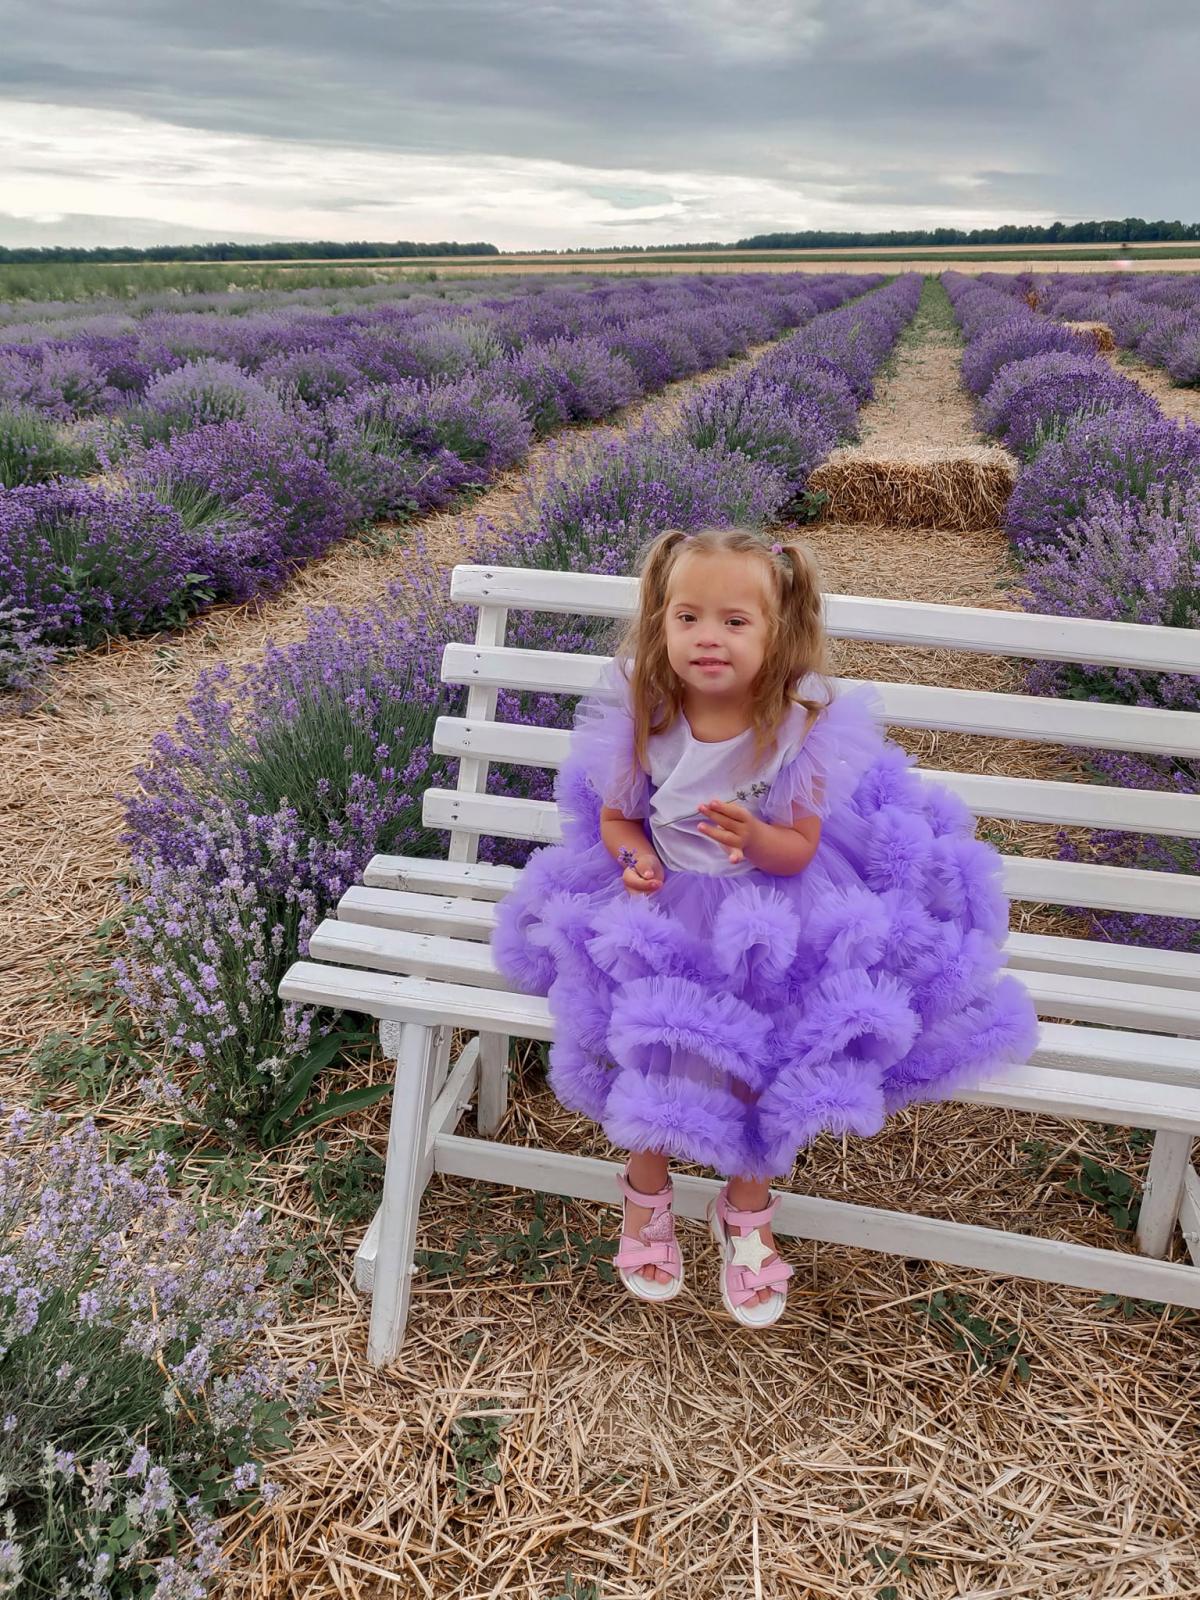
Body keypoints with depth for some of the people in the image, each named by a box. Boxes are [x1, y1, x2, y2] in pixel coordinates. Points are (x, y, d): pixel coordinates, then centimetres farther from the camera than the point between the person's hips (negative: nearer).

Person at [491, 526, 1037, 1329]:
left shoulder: (802, 723, -17)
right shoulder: (641, 714, -11)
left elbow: (799, 849, -11)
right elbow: (615, 817, 2)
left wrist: (754, 838, -33)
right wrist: (634, 858, -20)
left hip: (771, 909, -1)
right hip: (665, 906, 2)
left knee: (763, 1053, -16)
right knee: (655, 1037, -16)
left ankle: (747, 1210, 15)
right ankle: (647, 1192, 16)